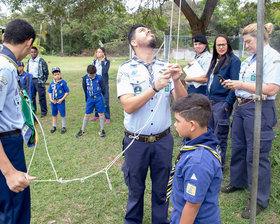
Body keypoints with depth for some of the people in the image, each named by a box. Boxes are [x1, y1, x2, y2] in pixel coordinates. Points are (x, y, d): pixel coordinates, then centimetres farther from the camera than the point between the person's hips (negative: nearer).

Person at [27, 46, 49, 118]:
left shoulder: (41, 61, -8)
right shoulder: (29, 61, 12)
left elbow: (46, 72, -5)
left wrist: (43, 81, -6)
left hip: (38, 80, -6)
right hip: (31, 80, 6)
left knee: (41, 97, -1)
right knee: (31, 96, 11)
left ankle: (44, 112, 9)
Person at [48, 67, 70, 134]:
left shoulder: (63, 82, -9)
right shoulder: (52, 83, 4)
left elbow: (67, 92, -7)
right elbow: (50, 92, 13)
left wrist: (62, 99, -13)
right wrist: (51, 99, -2)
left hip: (60, 101, -4)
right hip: (53, 102, 5)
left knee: (63, 114, 5)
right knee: (54, 114, 16)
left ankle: (63, 127, 19)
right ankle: (54, 126, 31)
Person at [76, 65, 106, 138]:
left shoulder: (99, 78, -11)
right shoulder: (85, 78, -5)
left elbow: (103, 89, -1)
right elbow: (84, 89, 6)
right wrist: (86, 99, 11)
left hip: (98, 98, -1)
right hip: (89, 99, 1)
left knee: (101, 114, 4)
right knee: (87, 114, 6)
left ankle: (102, 130, 18)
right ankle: (82, 130, 17)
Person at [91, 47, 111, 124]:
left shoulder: (107, 62, -4)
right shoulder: (94, 61, 9)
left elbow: (105, 71, -19)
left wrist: (102, 62, -15)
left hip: (104, 83, -4)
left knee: (105, 101, -4)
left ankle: (107, 118, 5)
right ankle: (96, 115, 27)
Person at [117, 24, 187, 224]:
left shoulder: (166, 67, 1)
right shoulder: (126, 70, -7)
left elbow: (182, 101, -4)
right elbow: (128, 106, -18)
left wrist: (177, 80, -22)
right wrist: (155, 87, -27)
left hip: (163, 140, 2)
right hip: (136, 142, -2)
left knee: (161, 189, 16)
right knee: (135, 189, 17)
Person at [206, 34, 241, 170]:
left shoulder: (233, 60, -8)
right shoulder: (215, 60, 16)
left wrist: (228, 103, -18)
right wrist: (207, 98, 14)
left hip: (222, 102, -8)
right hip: (210, 101, 8)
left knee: (220, 136, 0)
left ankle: (219, 165, 13)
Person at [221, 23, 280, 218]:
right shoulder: (250, 59, 15)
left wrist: (241, 85, -19)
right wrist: (233, 85, 5)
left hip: (259, 109, -9)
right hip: (242, 107, 9)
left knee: (257, 154, -1)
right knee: (238, 147, 18)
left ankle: (260, 199, 14)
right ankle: (238, 182, 38)